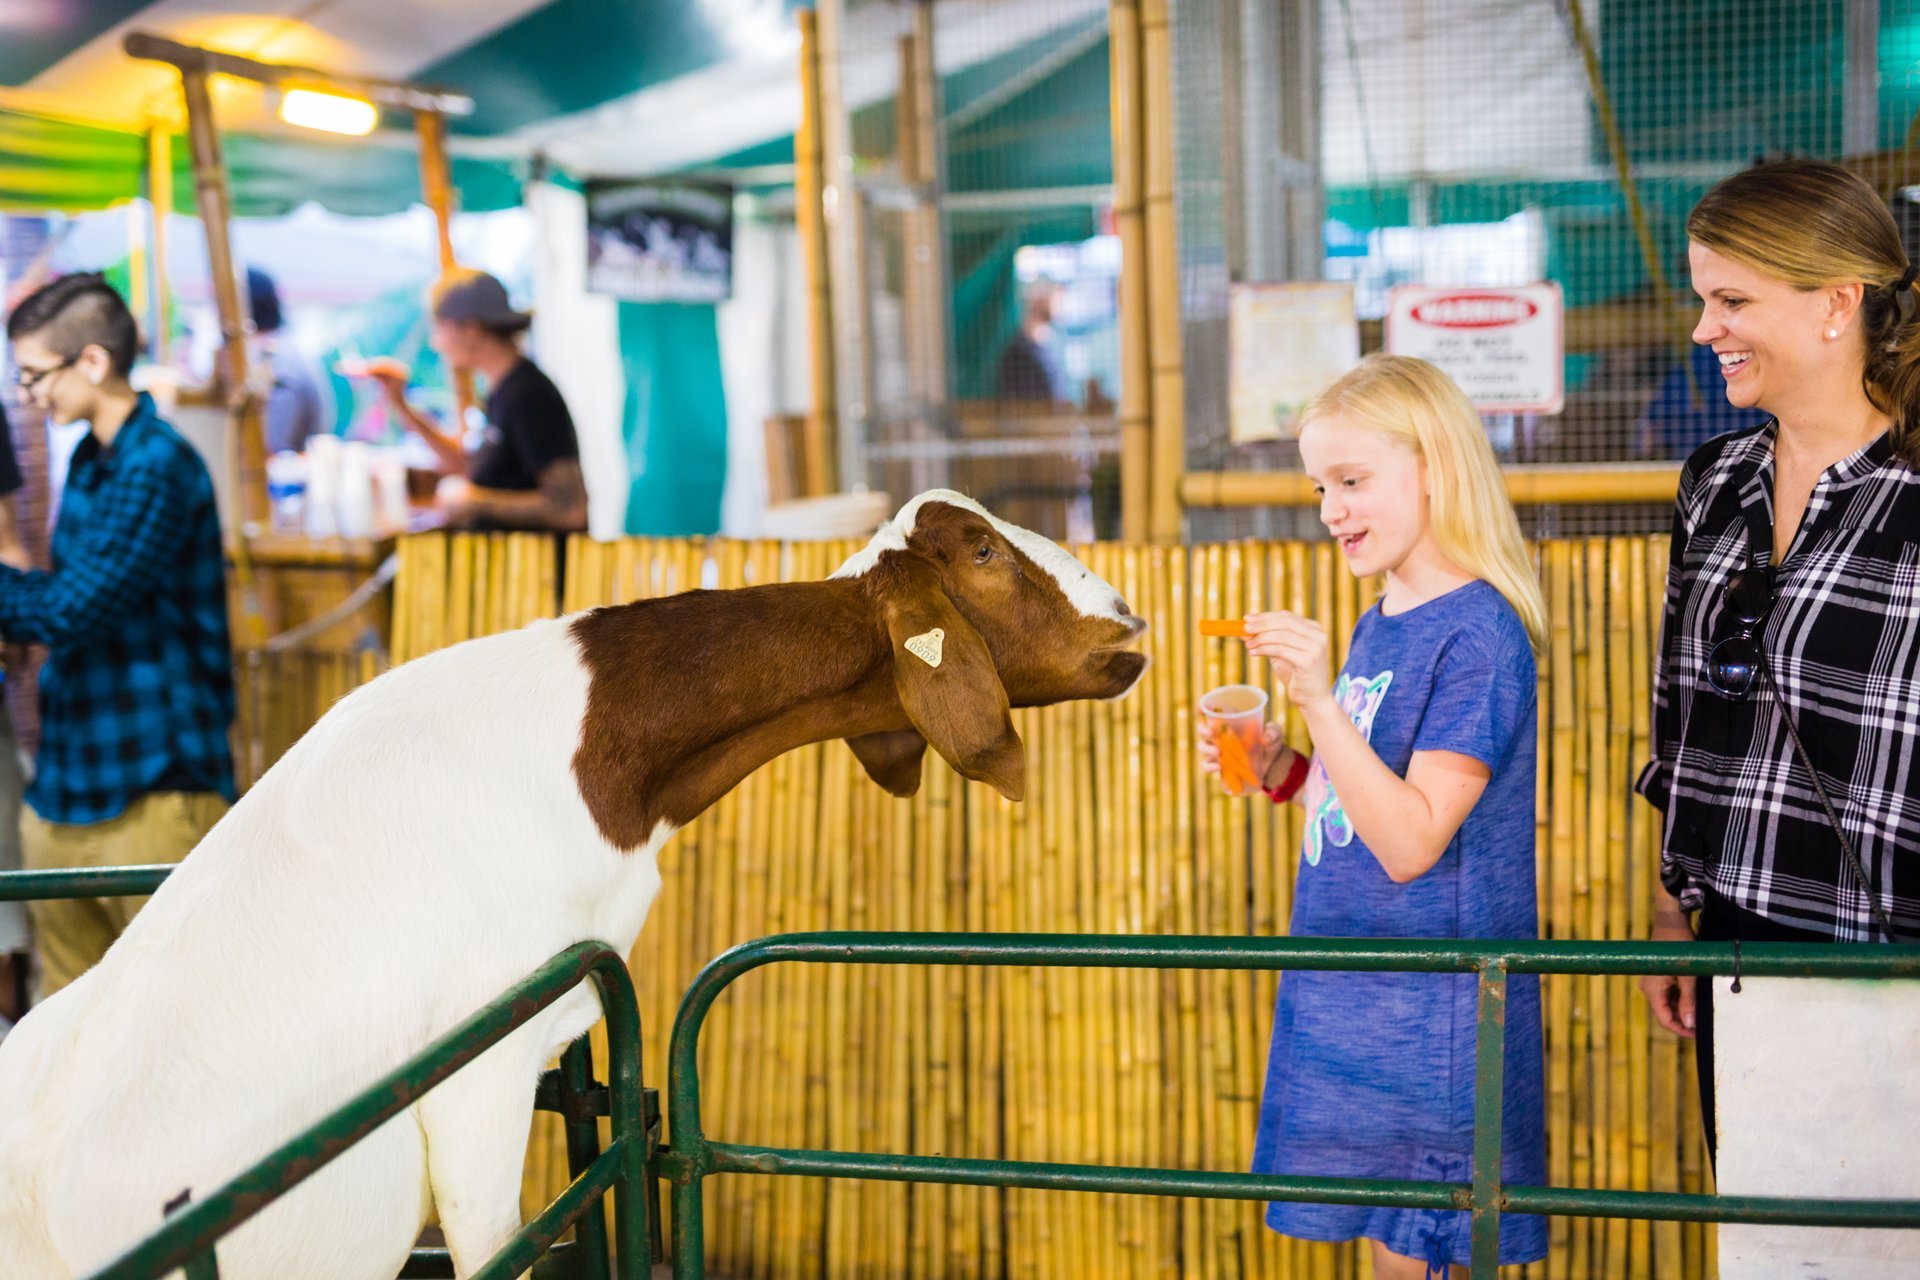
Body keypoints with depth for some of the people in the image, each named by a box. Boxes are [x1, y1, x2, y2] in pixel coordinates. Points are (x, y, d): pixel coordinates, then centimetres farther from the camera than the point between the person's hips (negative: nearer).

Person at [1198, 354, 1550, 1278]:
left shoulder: (1475, 635, -17)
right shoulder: (1379, 625, 9)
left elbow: (1410, 841, -22)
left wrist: (1318, 698, -27)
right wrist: (1280, 770, 2)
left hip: (1429, 1011, -8)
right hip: (1351, 996, 8)